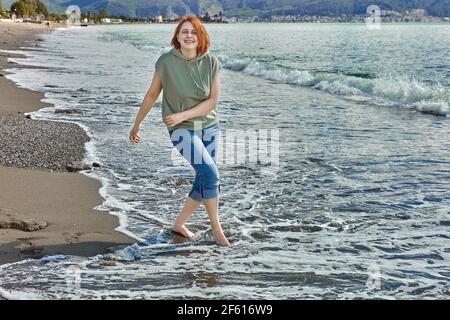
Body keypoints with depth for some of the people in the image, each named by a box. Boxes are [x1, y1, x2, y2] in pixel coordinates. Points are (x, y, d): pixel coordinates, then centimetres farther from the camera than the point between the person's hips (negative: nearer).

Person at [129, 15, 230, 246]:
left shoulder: (211, 63, -6)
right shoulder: (166, 62, -10)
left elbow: (213, 100, -7)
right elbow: (152, 95, 1)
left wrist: (182, 115, -16)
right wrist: (137, 124, 8)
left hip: (209, 127, 4)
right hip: (182, 131, -4)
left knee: (204, 181, 8)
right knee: (210, 173, -18)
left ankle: (179, 224, 27)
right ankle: (216, 228, -3)